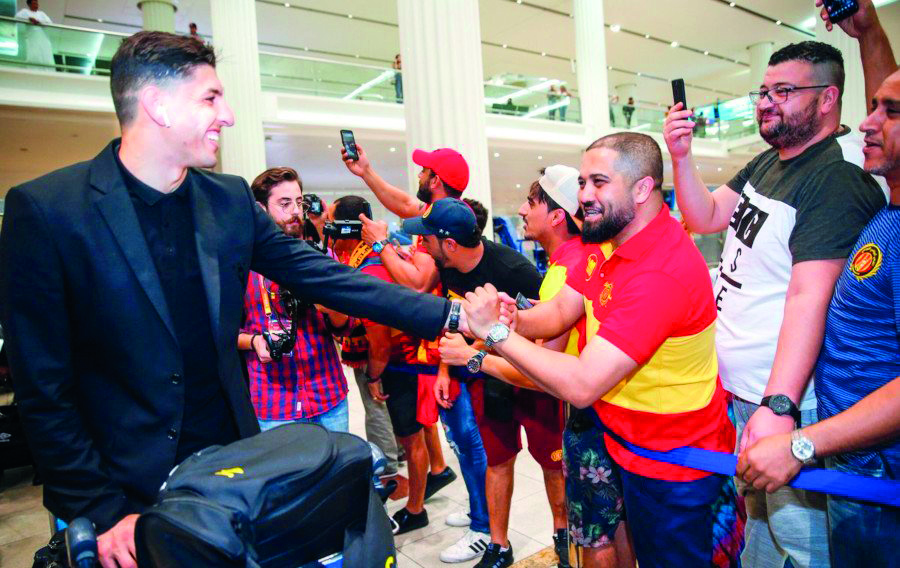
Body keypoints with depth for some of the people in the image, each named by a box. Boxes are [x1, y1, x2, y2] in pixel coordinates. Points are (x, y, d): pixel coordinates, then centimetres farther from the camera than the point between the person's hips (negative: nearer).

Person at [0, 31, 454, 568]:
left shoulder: (230, 199, -1)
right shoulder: (44, 208, -14)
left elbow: (323, 276, -2)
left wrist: (451, 315, -6)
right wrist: (103, 512, -11)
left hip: (232, 461, 4)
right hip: (127, 488, -3)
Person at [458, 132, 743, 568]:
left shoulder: (661, 274, -33)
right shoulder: (613, 237, -2)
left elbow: (581, 385, -35)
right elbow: (560, 310, 0)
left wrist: (495, 332, -29)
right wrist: (514, 318, -21)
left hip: (672, 470, -8)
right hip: (633, 446, 8)